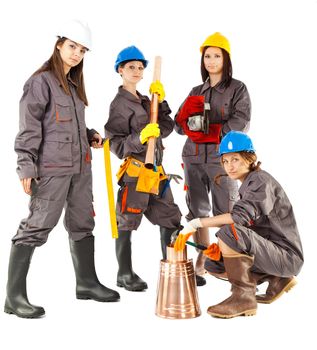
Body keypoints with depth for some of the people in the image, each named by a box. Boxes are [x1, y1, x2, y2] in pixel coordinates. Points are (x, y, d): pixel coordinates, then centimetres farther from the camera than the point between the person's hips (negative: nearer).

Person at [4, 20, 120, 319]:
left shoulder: (73, 83, 17)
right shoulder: (41, 81, -7)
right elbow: (29, 128, -13)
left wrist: (90, 136, 9)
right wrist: (27, 167, -19)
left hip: (80, 166, 9)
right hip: (52, 168, -9)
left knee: (83, 223, 15)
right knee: (37, 226, -7)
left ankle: (86, 283, 29)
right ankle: (15, 296, 2)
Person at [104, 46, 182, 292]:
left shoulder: (145, 101, 17)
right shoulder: (119, 104, -7)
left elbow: (167, 129, 11)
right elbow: (117, 145, -15)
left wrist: (161, 101, 2)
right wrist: (140, 138, -30)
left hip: (156, 171, 8)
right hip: (135, 172, -8)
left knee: (171, 219, 12)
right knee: (126, 224, 3)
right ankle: (125, 275, 16)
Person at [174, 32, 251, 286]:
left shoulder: (238, 89, 5)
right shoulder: (197, 91, 18)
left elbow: (241, 123, -10)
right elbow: (180, 127, 12)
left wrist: (209, 131, -17)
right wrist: (186, 112, -10)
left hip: (222, 158, -4)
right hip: (194, 158, 4)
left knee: (225, 213, -5)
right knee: (198, 211, 6)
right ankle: (201, 264, 15)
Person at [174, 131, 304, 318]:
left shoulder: (261, 181, -14)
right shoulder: (248, 186, 15)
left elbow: (241, 216, -32)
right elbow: (247, 228, 12)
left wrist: (196, 223, -29)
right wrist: (222, 248, -4)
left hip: (286, 256, -10)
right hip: (270, 252, 10)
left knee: (227, 231, -29)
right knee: (213, 264, 9)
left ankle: (243, 297, -16)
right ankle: (277, 281, 11)